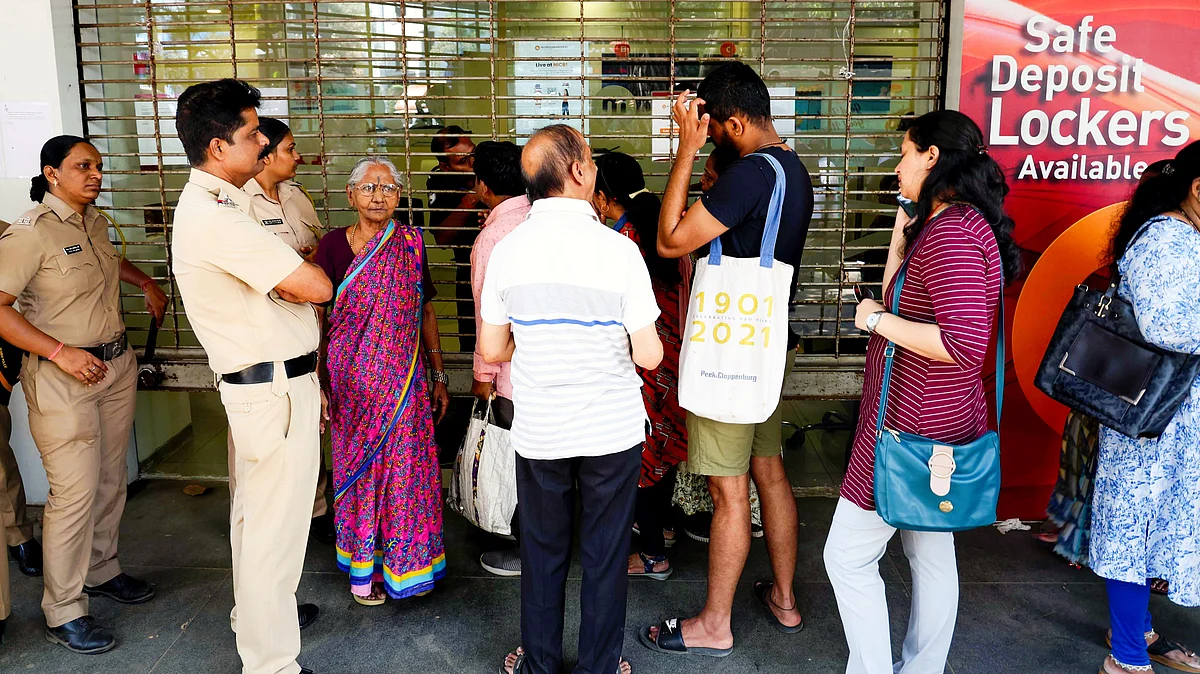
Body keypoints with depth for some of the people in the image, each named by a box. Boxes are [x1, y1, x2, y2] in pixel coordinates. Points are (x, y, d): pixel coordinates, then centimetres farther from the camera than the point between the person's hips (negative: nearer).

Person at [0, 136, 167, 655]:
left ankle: (101, 571, 34)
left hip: (116, 365, 8)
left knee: (111, 480, 16)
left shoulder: (94, 220, 9)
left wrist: (146, 283, 22)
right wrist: (60, 352, -24)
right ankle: (63, 613, 8)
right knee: (75, 492, -5)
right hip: (62, 378, -8)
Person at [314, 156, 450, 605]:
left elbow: (426, 312, 7)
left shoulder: (411, 244, 2)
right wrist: (320, 382, -6)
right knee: (358, 466, 8)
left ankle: (405, 561, 25)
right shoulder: (333, 246, -3)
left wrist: (438, 376, 7)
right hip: (353, 381, -1)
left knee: (406, 464, 6)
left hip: (405, 380, 2)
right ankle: (362, 568, 24)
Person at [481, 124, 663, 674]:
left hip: (538, 431, 2)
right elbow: (648, 355, -12)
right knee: (605, 556, 14)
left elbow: (491, 349, 1)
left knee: (543, 553, 19)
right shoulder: (618, 249, -15)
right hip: (612, 428, -2)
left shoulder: (507, 249, -6)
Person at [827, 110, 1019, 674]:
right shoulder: (961, 223, 10)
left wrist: (878, 320, -20)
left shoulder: (950, 233, -21)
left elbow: (966, 342, -30)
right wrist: (901, 234, 8)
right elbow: (898, 295, 13)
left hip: (914, 426, -11)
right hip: (941, 422, 11)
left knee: (848, 556, -1)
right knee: (931, 553, 20)